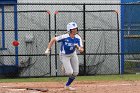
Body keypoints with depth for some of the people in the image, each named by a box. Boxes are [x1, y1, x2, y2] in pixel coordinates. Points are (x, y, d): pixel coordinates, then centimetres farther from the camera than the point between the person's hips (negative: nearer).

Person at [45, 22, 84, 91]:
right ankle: (64, 68, 21)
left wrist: (78, 48, -39)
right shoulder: (64, 37, -29)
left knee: (75, 73, 4)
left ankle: (67, 85, 26)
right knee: (69, 72, -16)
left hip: (73, 55, 5)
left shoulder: (78, 38, -16)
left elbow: (82, 50, -16)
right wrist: (48, 49, -21)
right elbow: (53, 39, -20)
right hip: (64, 56, -5)